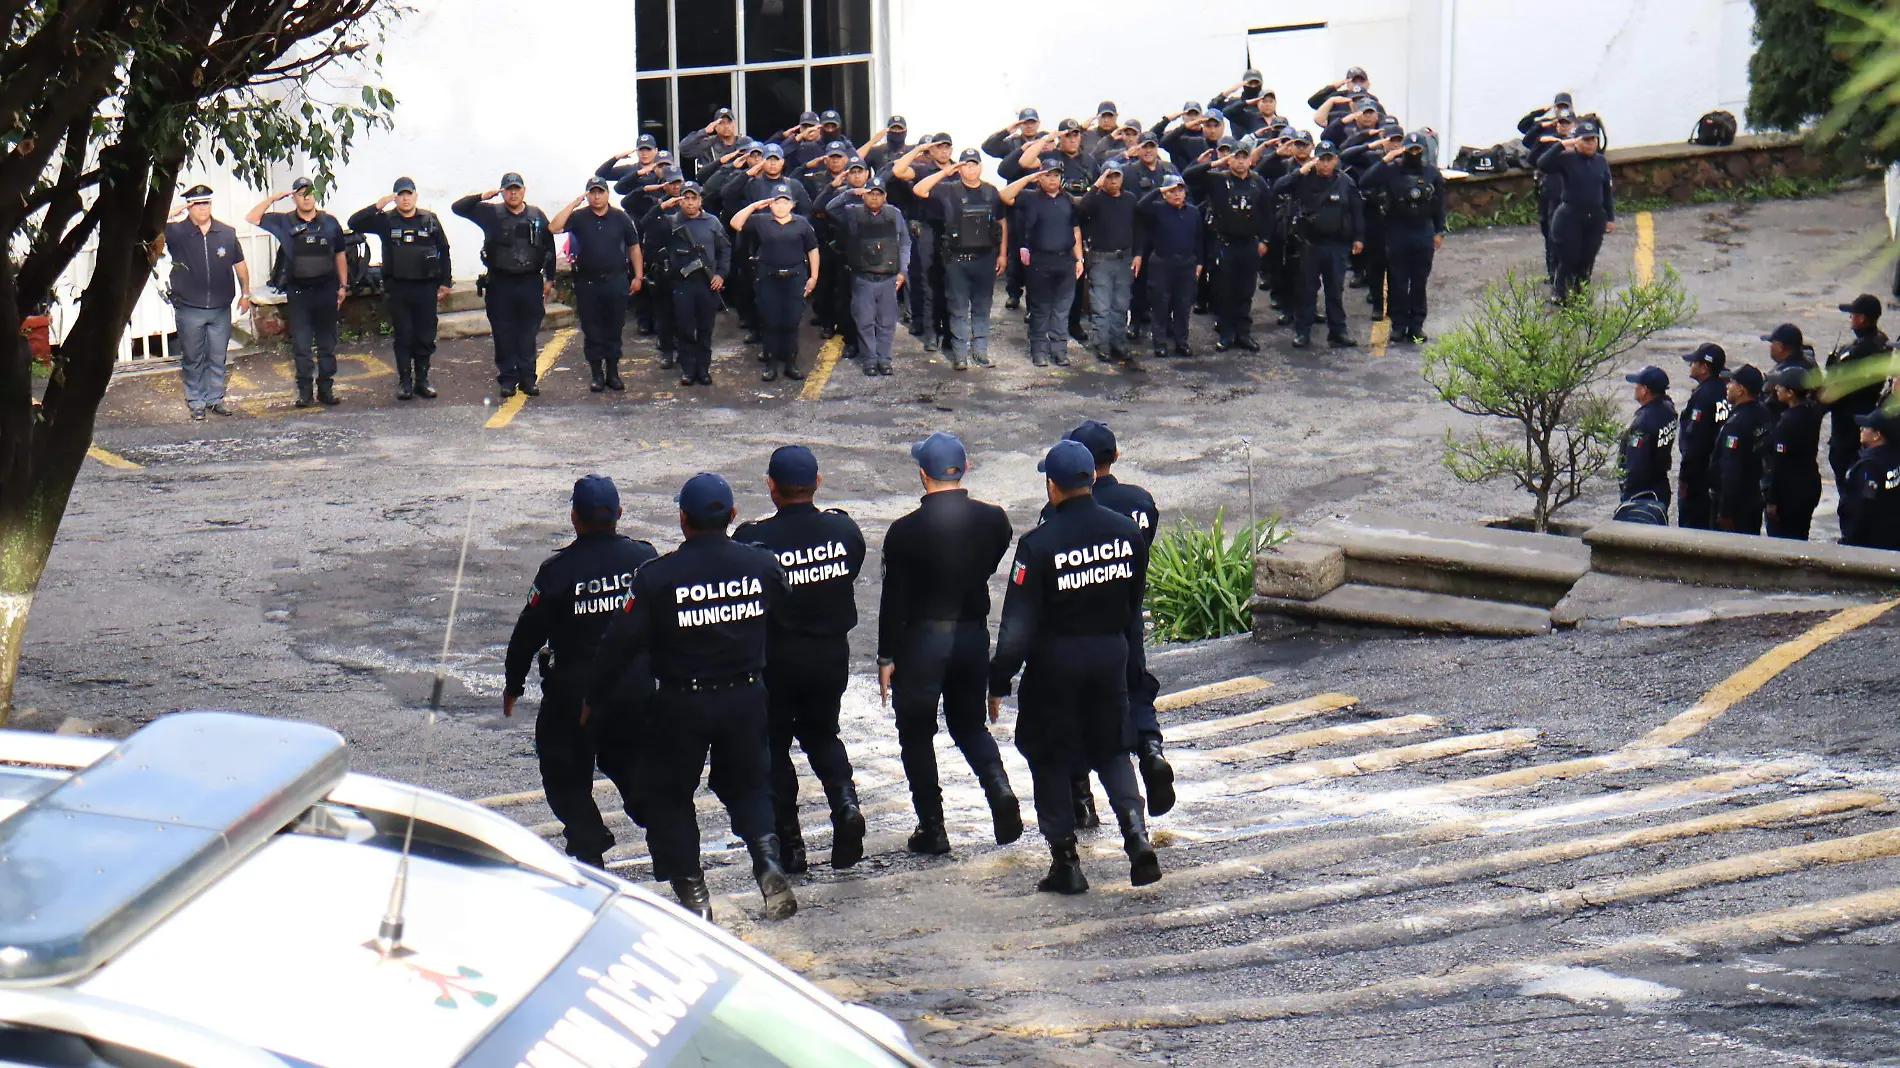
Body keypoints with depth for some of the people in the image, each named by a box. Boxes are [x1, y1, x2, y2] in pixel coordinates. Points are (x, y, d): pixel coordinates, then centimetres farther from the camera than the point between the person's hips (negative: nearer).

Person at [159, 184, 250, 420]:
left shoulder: (227, 233, 4)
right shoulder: (176, 232, -4)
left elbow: (239, 264, 14)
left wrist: (245, 292, 14)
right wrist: (169, 215, -21)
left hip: (220, 309, 2)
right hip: (189, 310, -2)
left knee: (218, 357, 11)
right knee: (192, 359, 6)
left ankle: (215, 398, 23)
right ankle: (196, 402, 15)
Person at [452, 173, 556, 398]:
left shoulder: (537, 216, 8)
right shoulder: (491, 213, 3)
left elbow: (549, 248, 13)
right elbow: (458, 208, 3)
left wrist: (549, 279, 10)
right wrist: (482, 197, -10)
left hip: (530, 283, 1)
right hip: (500, 284, -1)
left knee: (528, 333, 4)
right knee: (504, 333, 1)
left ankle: (528, 377, 11)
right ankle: (507, 379, 7)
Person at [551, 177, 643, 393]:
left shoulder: (620, 218, 4)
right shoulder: (579, 218, 1)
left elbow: (634, 247, 10)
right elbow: (554, 228, -15)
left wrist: (638, 276, 4)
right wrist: (573, 204, -13)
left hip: (616, 282, 0)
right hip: (587, 283, 0)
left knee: (614, 330, 7)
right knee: (592, 332, 4)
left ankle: (613, 373, 16)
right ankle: (596, 374, 12)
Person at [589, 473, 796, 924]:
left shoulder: (657, 577, -15)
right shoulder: (761, 565, -5)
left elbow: (621, 641, -12)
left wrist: (594, 698, 0)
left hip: (682, 702, -3)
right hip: (746, 697, 3)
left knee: (670, 793, 14)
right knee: (747, 784, 21)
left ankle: (691, 890, 10)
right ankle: (767, 858, -3)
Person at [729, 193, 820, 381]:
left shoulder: (802, 224, 6)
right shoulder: (760, 221, 4)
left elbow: (813, 250, 8)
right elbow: (736, 224, -4)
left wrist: (813, 277, 3)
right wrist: (753, 207, -7)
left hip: (795, 279, 0)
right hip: (768, 279, 0)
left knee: (792, 321, 3)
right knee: (770, 322, 2)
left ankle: (791, 363, 13)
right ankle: (771, 364, 10)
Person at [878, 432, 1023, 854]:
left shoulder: (905, 531, -15)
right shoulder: (993, 520, -5)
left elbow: (894, 598, -11)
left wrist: (887, 657, -4)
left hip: (921, 639, -4)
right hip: (974, 635, 4)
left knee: (917, 732, 10)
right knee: (969, 723, 21)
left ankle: (932, 829, 10)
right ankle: (999, 788, -4)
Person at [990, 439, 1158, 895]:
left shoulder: (1039, 545, -18)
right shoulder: (1127, 532, -3)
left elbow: (1018, 624, -16)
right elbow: (1135, 604, 8)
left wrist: (998, 683, -8)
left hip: (1055, 659, -4)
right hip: (1111, 653, 4)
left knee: (1050, 758, 10)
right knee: (1111, 749, 17)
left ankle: (1066, 862, 11)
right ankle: (1137, 836, -3)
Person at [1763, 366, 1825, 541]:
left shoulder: (1787, 422, -23)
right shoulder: (1813, 412, -2)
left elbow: (1780, 464, -20)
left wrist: (1772, 500, -15)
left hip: (1788, 493, -8)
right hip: (1810, 485, 8)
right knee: (1799, 539, 18)